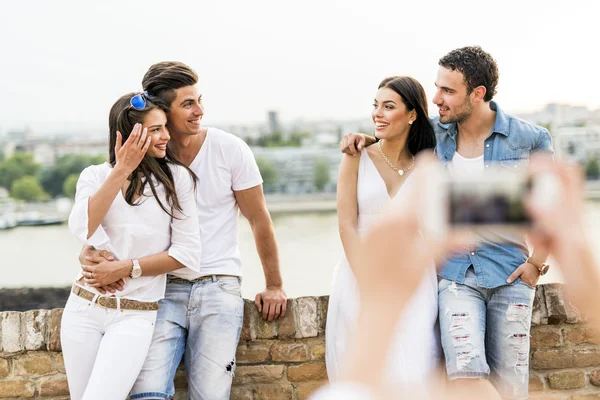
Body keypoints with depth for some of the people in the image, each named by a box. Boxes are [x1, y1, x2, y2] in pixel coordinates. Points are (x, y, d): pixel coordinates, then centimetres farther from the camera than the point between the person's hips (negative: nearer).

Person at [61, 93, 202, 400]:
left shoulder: (176, 178, -1)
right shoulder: (95, 176, 3)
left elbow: (188, 252, -5)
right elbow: (83, 228, -17)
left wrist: (127, 268, -11)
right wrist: (121, 170, -17)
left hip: (135, 316, -3)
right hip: (84, 308, 3)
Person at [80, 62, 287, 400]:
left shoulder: (230, 150, -2)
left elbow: (259, 219, 6)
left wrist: (275, 286, 9)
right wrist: (90, 251, -20)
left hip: (219, 287, -1)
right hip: (163, 287, 1)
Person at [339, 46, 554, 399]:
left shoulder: (529, 139, -6)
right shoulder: (434, 132, 0)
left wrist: (537, 262, -1)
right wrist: (364, 138, -1)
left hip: (510, 274, -1)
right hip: (457, 274, 1)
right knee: (465, 372, -19)